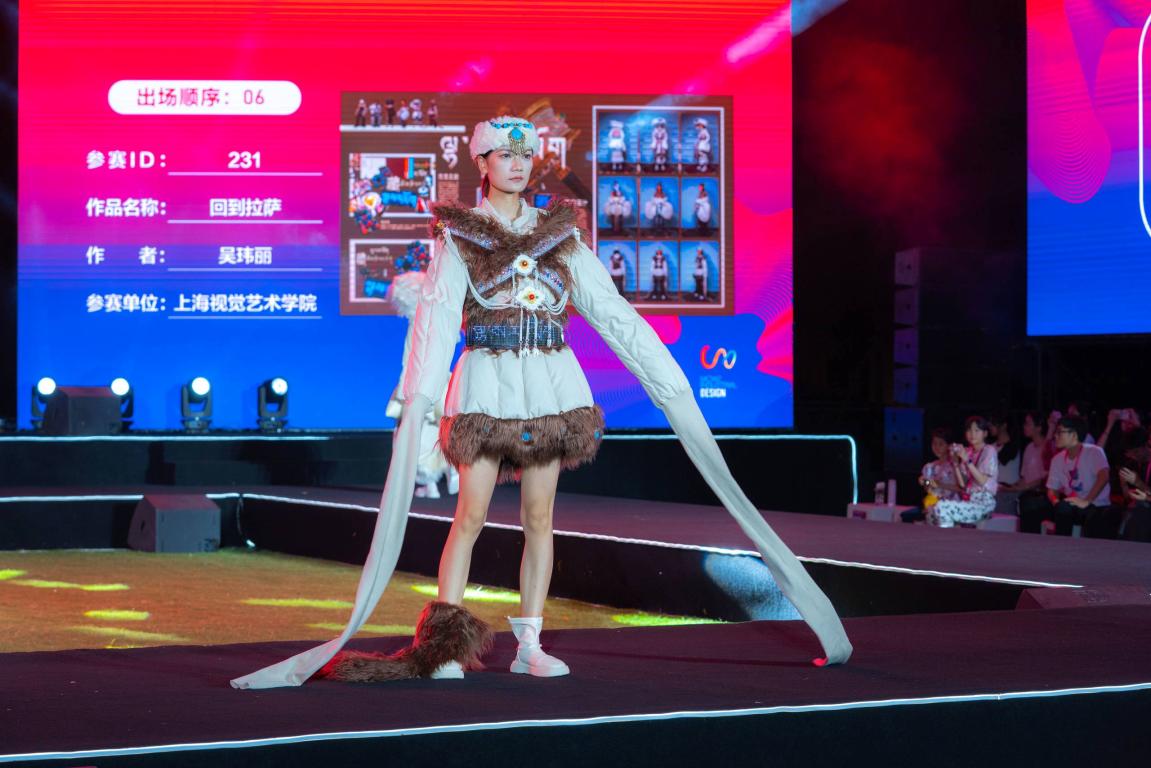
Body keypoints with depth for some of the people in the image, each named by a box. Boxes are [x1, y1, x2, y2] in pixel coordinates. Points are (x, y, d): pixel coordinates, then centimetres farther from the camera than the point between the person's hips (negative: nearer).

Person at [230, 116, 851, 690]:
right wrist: (418, 394, -23)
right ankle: (443, 646, -2)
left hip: (550, 383, 3)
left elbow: (612, 311, 12)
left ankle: (530, 645, 10)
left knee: (540, 516, 4)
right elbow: (436, 316, -10)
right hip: (488, 381, -3)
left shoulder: (560, 233, 11)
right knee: (471, 514, -7)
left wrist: (670, 381, 9)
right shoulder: (458, 236, 2)